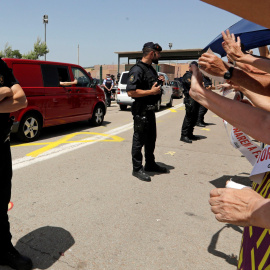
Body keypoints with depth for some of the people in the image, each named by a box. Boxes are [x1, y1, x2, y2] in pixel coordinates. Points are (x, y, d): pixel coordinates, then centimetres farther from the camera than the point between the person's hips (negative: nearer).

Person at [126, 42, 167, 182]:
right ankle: (137, 169, 12)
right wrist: (151, 91, -22)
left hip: (150, 109, 10)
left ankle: (150, 164, 34)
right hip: (141, 110, -10)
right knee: (139, 140, 0)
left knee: (151, 139, 18)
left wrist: (158, 83, 10)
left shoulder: (151, 69, 15)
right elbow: (131, 92, -26)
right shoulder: (137, 69, -16)